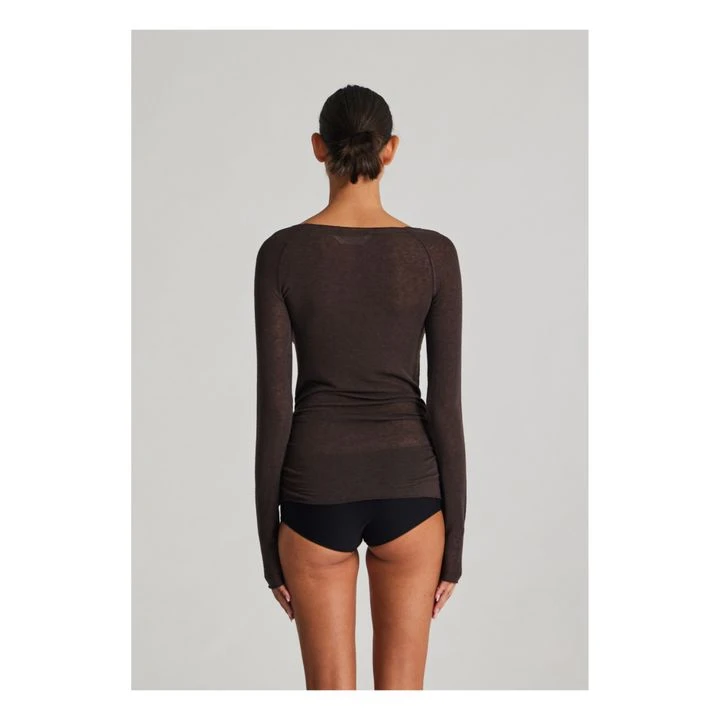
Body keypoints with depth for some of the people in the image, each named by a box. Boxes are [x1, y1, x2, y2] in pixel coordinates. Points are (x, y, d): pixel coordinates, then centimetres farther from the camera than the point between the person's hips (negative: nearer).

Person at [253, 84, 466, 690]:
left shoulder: (282, 253, -7)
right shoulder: (434, 253, -6)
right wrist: (455, 537, 3)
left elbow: (273, 404, -7)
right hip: (407, 486, 1)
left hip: (318, 489, 0)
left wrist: (268, 537, 3)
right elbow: (445, 404, -6)